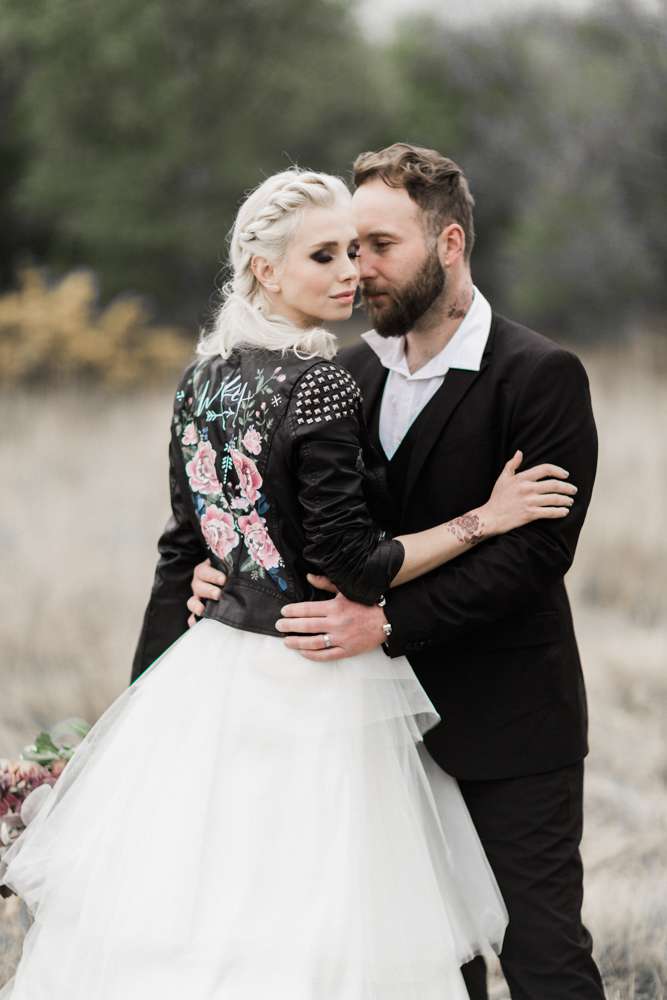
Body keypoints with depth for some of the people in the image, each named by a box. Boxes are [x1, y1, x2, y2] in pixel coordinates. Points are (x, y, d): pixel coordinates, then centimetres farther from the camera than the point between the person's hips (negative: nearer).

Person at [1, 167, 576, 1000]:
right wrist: (485, 519, -8)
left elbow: (182, 549, 13)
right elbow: (355, 567, -17)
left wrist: (146, 689, 19)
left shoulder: (202, 377, 7)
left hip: (216, 665, 8)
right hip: (311, 685, -8)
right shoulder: (320, 385, -16)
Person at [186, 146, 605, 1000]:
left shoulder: (541, 376, -13)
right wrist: (229, 567, -9)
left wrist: (390, 619, -28)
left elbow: (535, 548, -20)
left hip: (510, 730, -6)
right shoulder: (353, 371, 8)